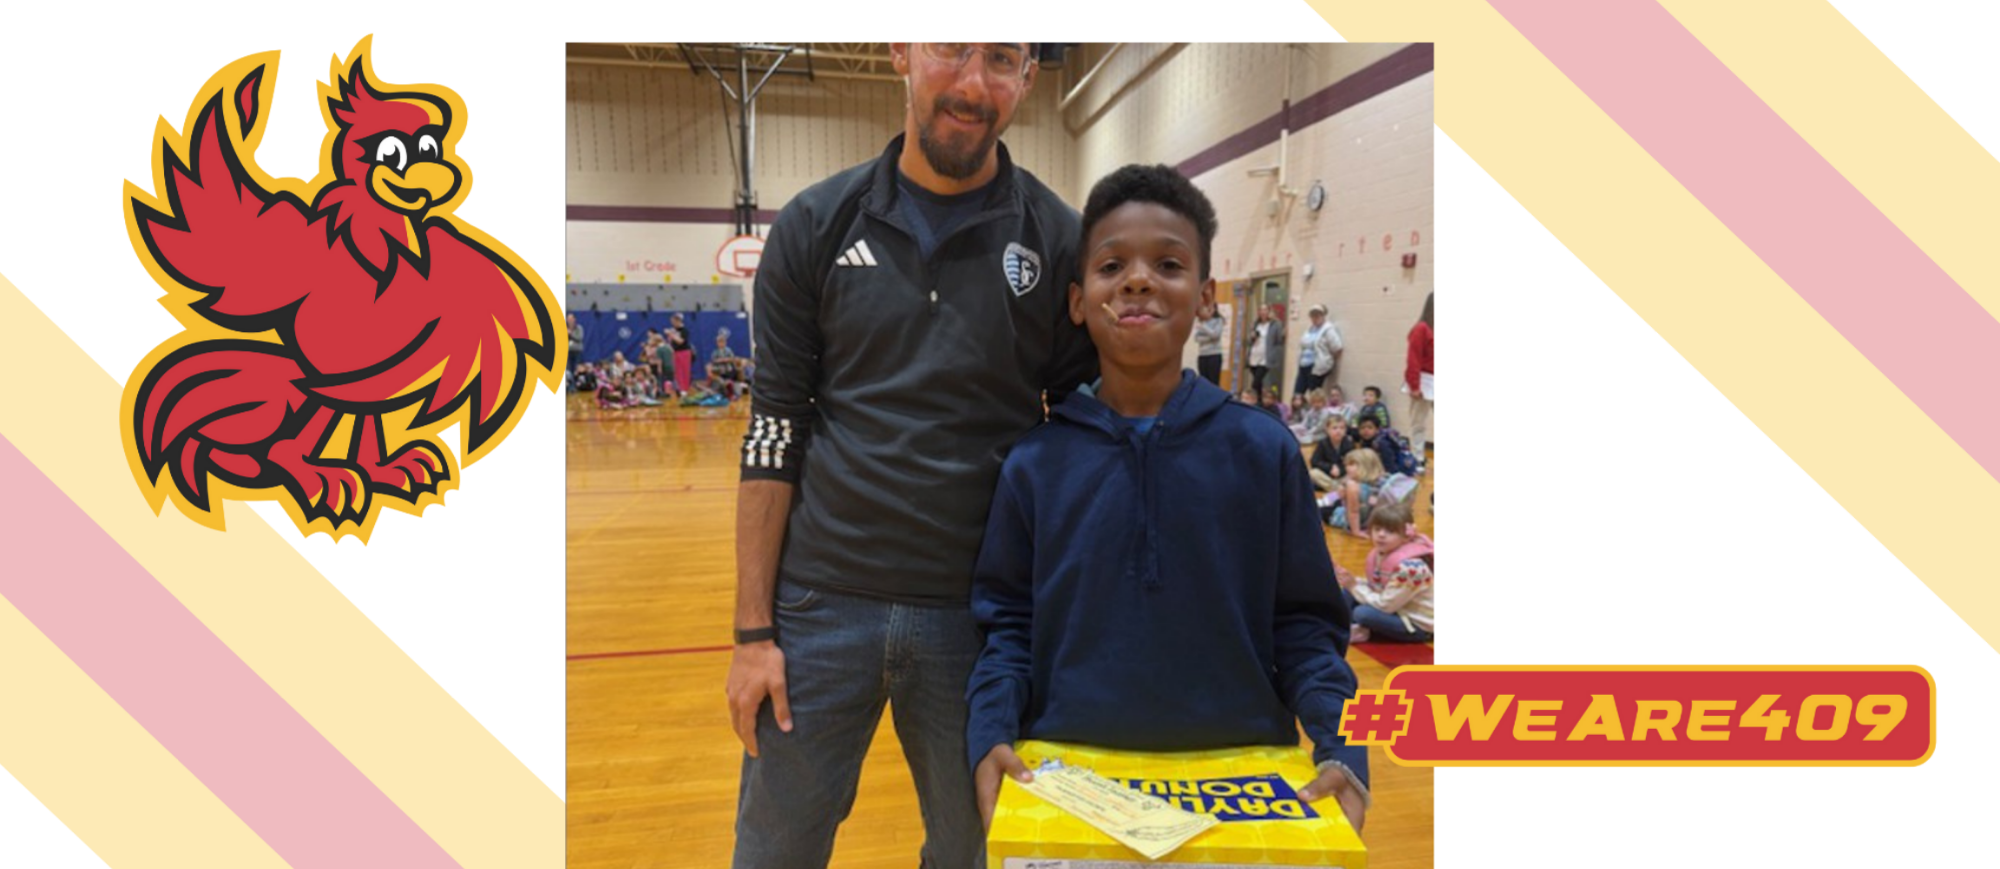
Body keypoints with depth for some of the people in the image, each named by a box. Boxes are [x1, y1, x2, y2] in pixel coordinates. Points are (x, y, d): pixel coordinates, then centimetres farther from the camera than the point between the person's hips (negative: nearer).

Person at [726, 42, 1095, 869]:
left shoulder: (1060, 242, -3)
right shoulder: (816, 226, -1)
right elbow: (774, 436, 1)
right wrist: (753, 629, -1)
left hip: (984, 614, 0)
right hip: (820, 606, 1)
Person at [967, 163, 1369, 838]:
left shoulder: (1265, 452, -4)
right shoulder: (1035, 464, -3)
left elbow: (1303, 625, 0)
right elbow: (1007, 623, 2)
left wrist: (1342, 750, -13)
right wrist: (990, 734, -12)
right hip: (1067, 770, 1)